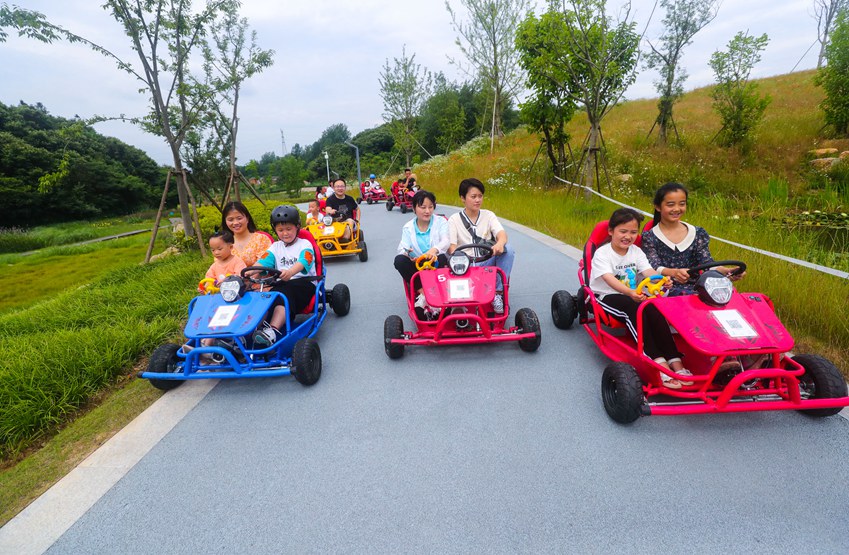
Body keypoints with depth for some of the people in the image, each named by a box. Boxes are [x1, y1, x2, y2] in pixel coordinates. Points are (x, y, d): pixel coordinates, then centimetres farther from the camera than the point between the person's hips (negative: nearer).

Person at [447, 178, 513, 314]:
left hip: (487, 263, 3)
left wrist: (500, 243, -34)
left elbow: (501, 233, -8)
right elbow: (451, 246, -7)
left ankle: (498, 293, -21)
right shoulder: (454, 219, 5)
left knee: (507, 249, -27)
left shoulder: (488, 215, 11)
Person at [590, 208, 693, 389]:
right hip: (605, 297, -5)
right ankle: (659, 363, -39)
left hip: (631, 295, 5)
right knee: (634, 308, -34)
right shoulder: (602, 253, -11)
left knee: (653, 309, -26)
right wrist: (629, 292, -47)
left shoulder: (636, 252, 7)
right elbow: (609, 279, -28)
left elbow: (649, 272, -10)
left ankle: (675, 362, -29)